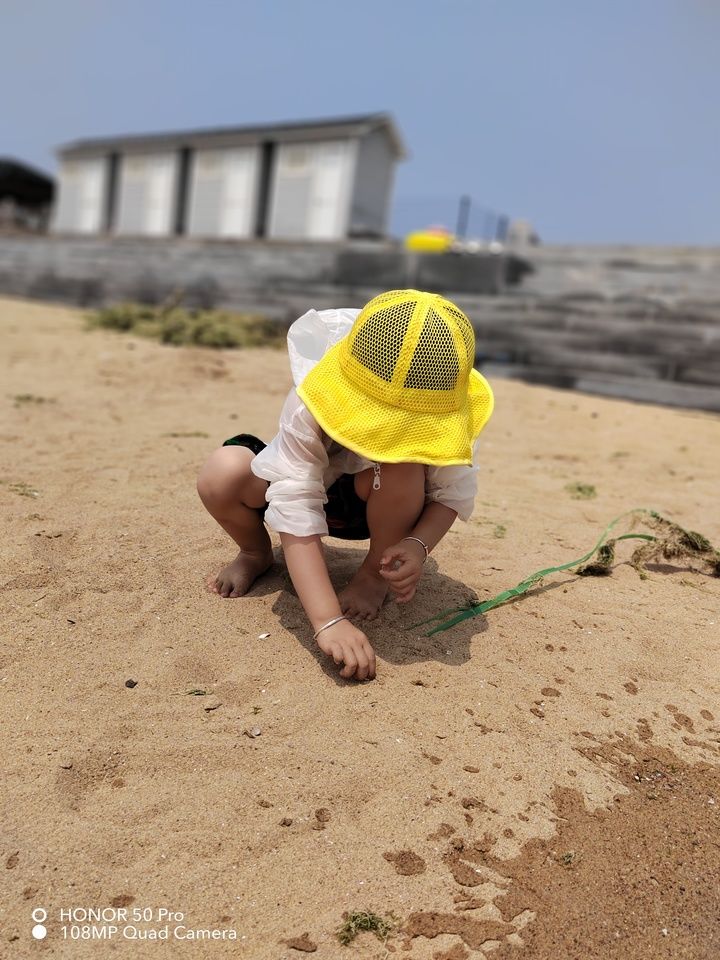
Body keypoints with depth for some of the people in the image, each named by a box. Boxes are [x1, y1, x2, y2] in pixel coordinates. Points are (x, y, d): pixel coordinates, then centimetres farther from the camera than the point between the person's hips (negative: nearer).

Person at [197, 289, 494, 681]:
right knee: (221, 475, -29)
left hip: (380, 507, 1)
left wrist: (418, 544, -42)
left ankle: (378, 570, -6)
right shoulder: (309, 407, -38)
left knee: (400, 471, -37)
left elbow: (452, 494, -19)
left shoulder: (446, 419, -30)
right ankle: (256, 552, 5)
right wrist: (328, 621, -48)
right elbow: (296, 515, -40)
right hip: (313, 489, 0)